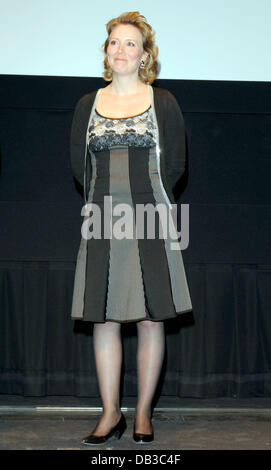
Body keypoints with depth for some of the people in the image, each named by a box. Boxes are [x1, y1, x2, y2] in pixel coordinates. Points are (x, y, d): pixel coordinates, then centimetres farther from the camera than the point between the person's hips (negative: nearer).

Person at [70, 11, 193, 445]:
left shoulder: (162, 102, 6)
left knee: (151, 318, -1)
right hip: (103, 222, 2)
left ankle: (143, 413, 12)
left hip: (150, 218, -2)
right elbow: (78, 165, 12)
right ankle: (111, 413, 13)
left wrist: (144, 198, 5)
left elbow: (175, 164, 6)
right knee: (103, 318, 2)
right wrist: (109, 199, 4)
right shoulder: (88, 105, 12)